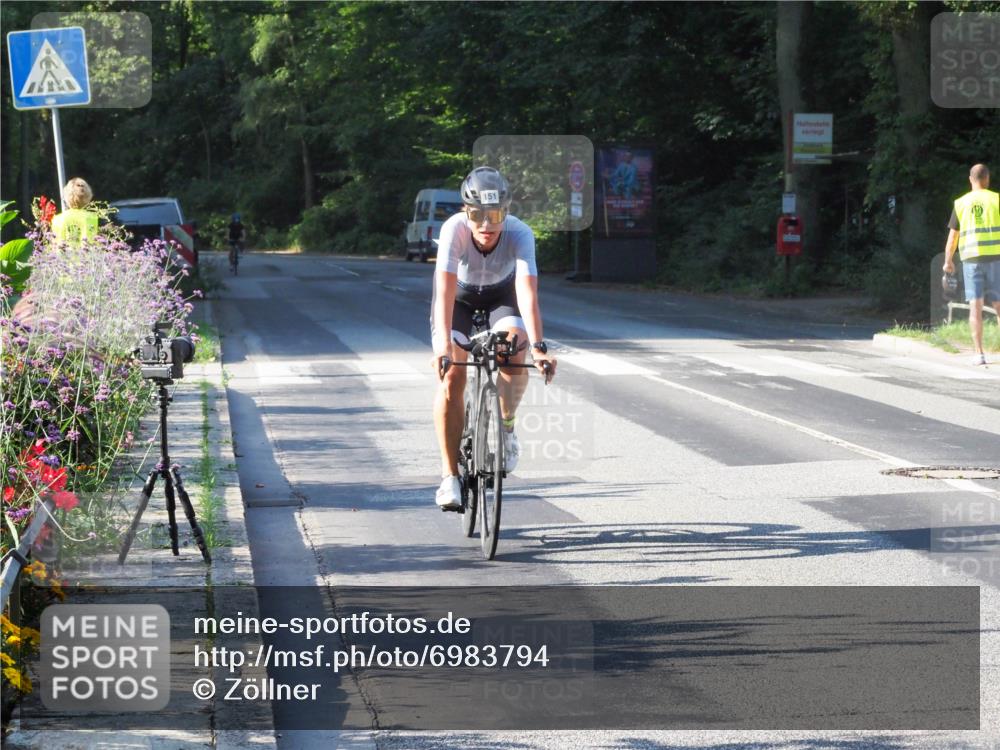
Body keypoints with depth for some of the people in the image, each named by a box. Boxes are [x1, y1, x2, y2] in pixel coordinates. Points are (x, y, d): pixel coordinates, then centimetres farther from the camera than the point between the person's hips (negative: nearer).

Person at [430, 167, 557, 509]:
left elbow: (527, 292, -44)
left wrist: (538, 347, -57)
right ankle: (450, 475, -9)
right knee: (451, 376, -16)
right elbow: (445, 292, -43)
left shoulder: (520, 234, -35)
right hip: (460, 292, 0)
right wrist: (444, 346, -56)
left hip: (502, 291, 1)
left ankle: (505, 427, 1)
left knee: (514, 354, -27)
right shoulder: (454, 229, -36)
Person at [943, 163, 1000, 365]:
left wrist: (948, 260, 20)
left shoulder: (961, 203, 6)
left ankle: (979, 353, -4)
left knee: (976, 305, 1)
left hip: (971, 258, 1)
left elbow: (952, 236, 8)